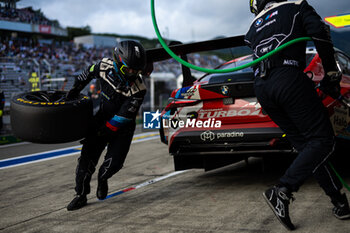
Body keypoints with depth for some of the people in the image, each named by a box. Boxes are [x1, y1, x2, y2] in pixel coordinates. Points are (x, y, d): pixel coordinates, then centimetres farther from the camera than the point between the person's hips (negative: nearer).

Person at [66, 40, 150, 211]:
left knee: (113, 163, -13)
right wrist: (76, 88, 13)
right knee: (88, 157, -6)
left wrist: (100, 134, -21)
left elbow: (122, 119, -23)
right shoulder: (105, 66, -16)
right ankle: (81, 195, 10)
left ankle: (102, 178, 22)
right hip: (101, 120, 2)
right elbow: (90, 72, 10)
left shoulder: (138, 90, -25)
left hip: (122, 129, -2)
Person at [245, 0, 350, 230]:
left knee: (306, 145, 9)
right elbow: (320, 32, 0)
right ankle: (283, 190, -18)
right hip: (288, 79, -5)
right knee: (322, 140, -3)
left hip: (262, 88, 5)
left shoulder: (253, 29, 29)